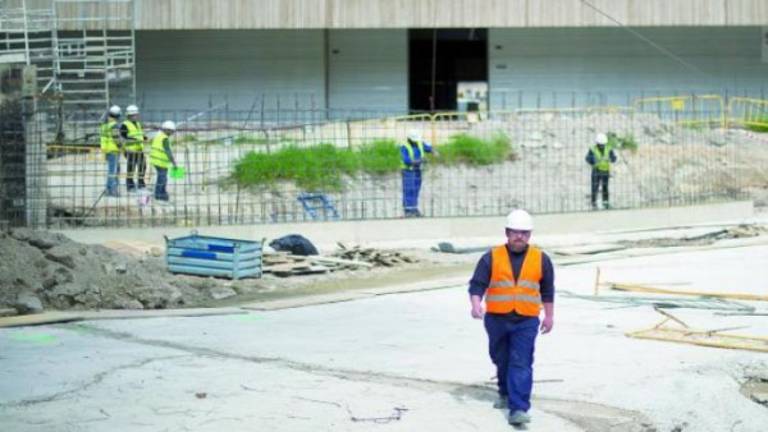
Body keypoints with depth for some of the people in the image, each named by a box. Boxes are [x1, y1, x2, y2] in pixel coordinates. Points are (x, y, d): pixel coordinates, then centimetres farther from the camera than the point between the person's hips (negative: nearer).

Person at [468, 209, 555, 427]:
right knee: (501, 360, 17)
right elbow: (477, 284, -5)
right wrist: (476, 305, -22)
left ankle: (518, 409, -18)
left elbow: (547, 290, 13)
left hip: (526, 321, -1)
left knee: (521, 364, -12)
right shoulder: (492, 257, -1)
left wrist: (549, 316, 14)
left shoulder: (541, 259, 4)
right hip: (496, 319, 2)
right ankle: (506, 394, 41)